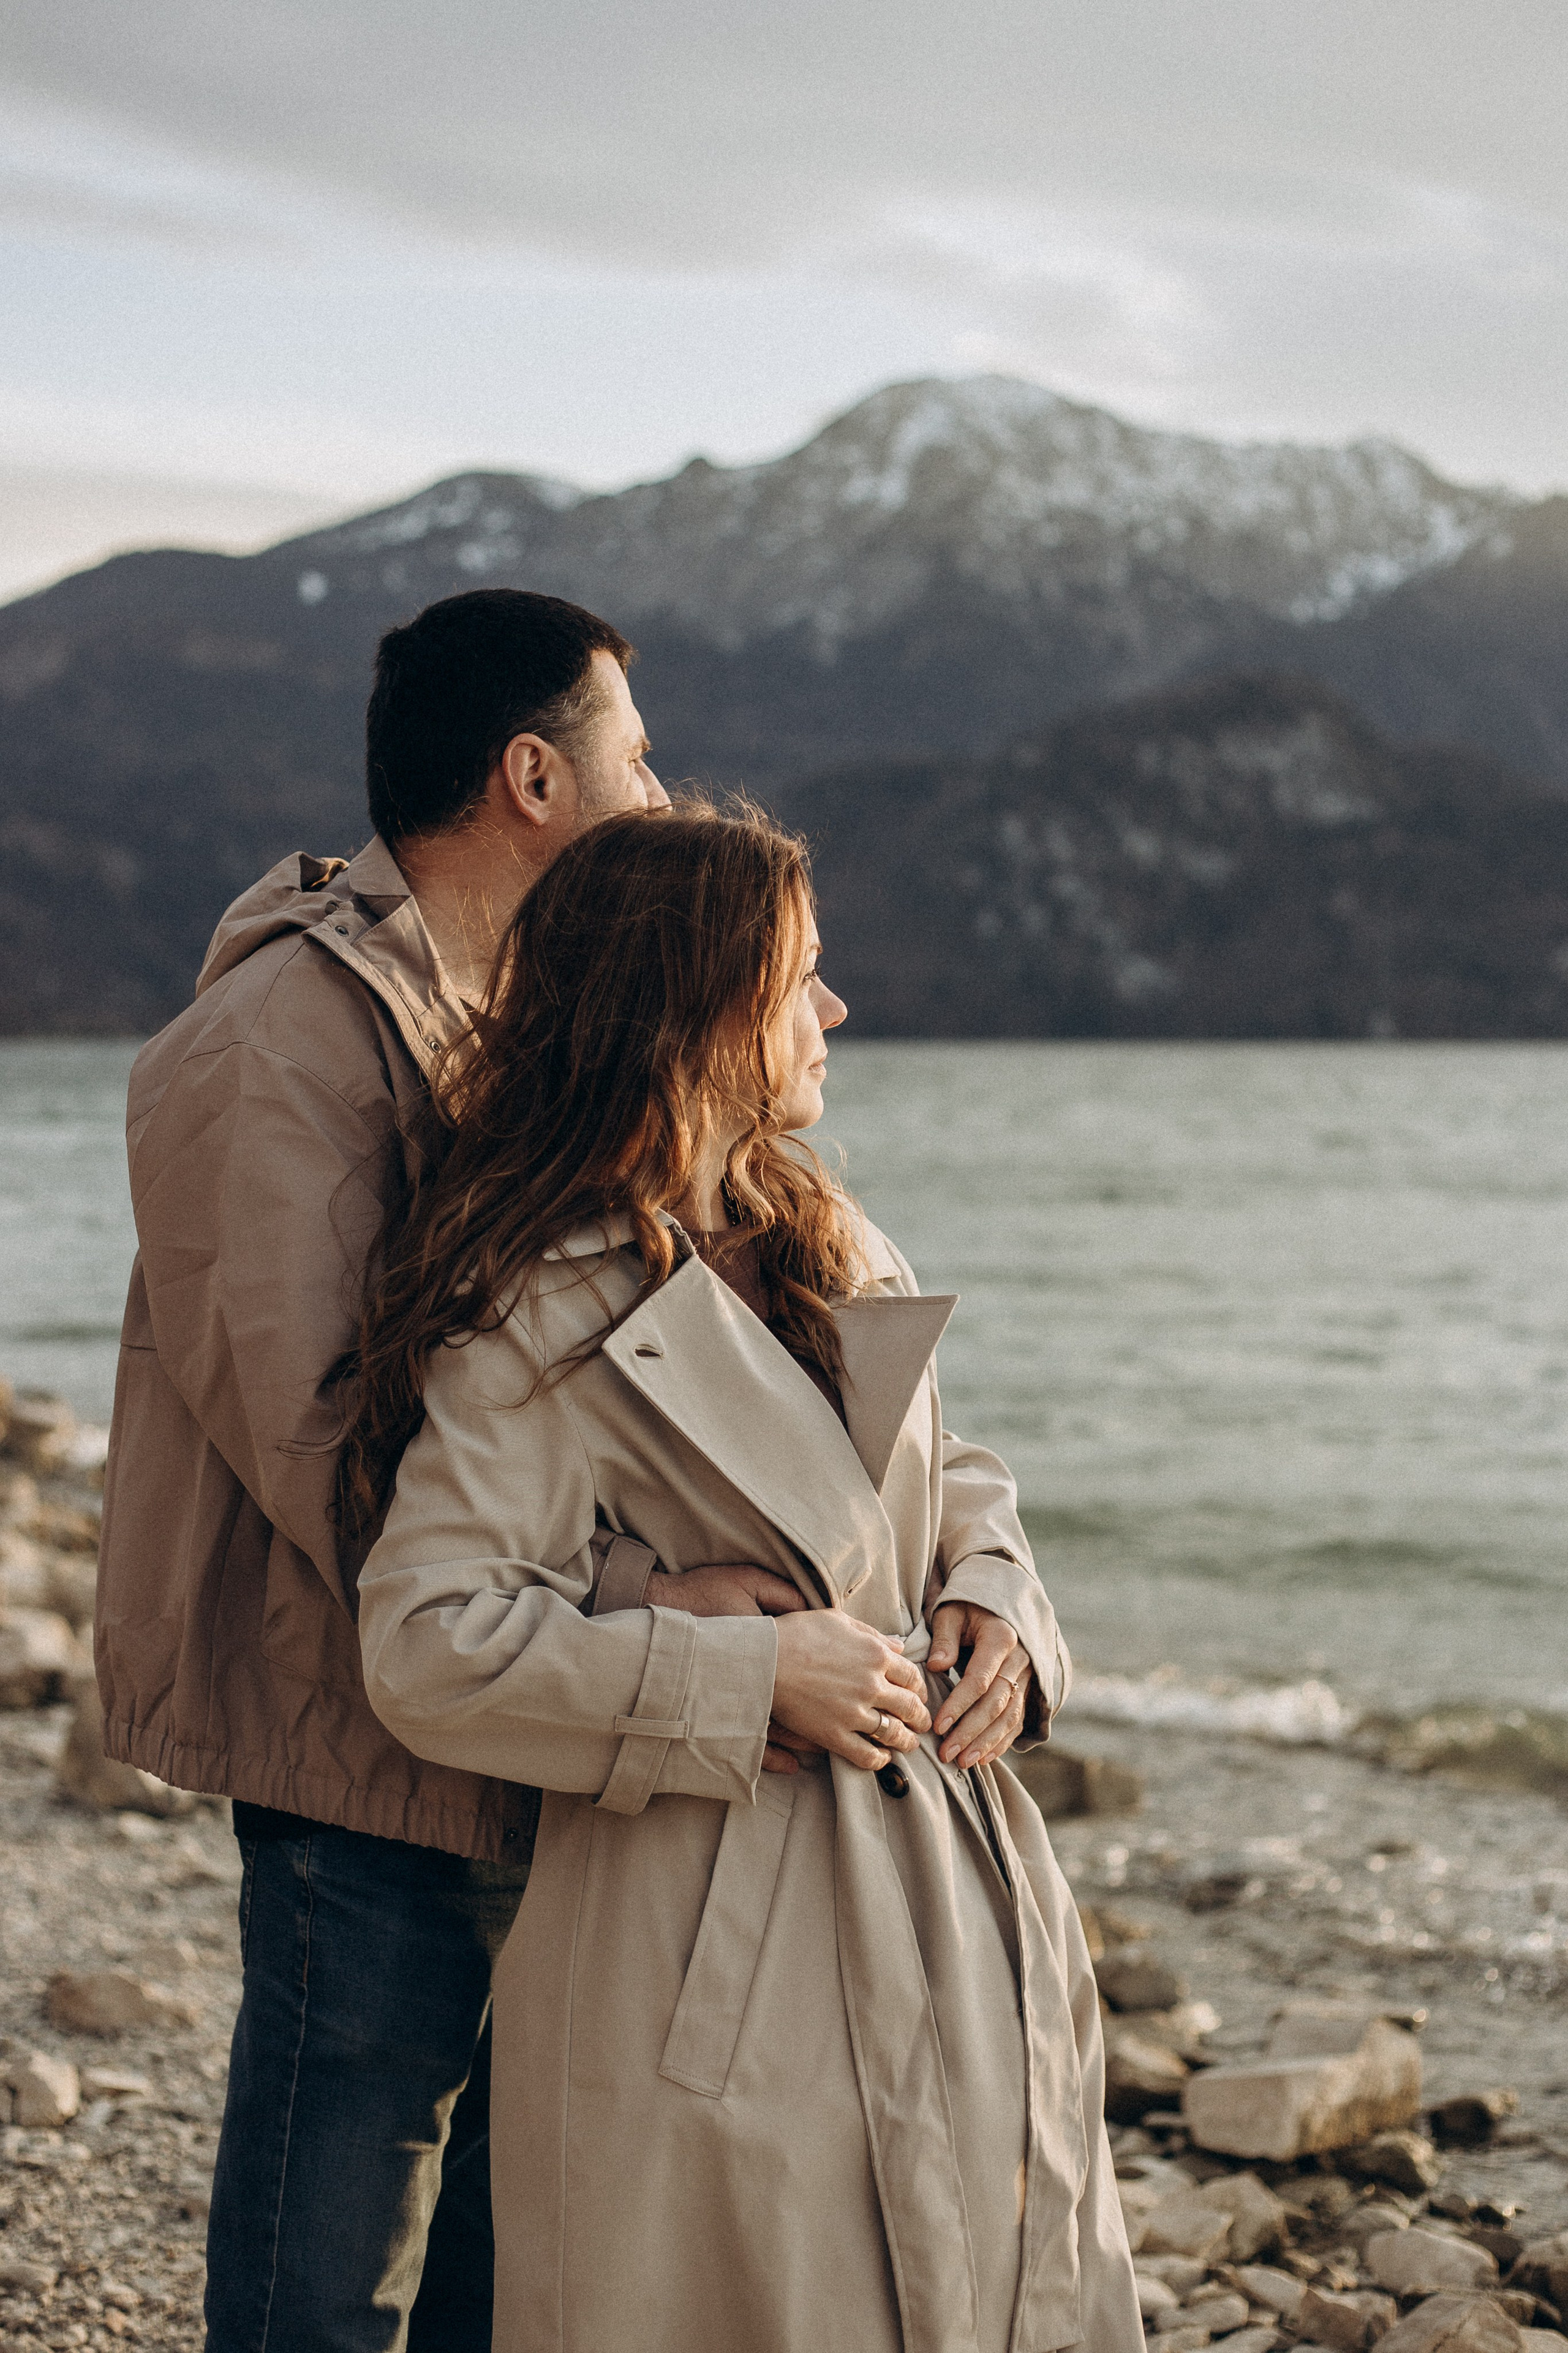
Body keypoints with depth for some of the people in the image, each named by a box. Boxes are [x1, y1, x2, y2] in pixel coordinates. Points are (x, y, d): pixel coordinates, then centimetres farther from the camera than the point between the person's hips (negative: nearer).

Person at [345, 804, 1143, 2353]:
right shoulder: (542, 1317, -15)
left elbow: (955, 1478, 22)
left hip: (950, 1908, 8)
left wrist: (993, 1609, 0)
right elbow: (428, 1643, -20)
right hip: (716, 1942, -8)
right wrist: (752, 1677, -20)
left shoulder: (822, 1242, 10)